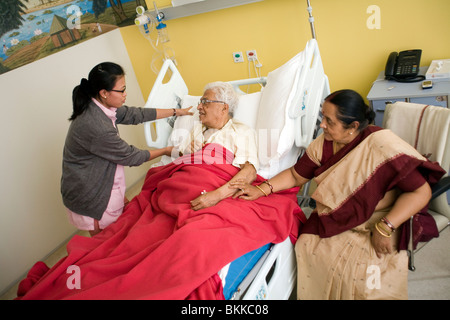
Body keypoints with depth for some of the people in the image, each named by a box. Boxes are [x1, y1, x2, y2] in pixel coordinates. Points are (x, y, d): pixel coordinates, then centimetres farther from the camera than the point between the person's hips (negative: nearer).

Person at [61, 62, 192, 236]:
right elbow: (130, 156, -20)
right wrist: (165, 151, -5)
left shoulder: (100, 108, -4)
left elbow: (135, 114, 5)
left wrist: (176, 111, 11)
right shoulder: (95, 127, -33)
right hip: (89, 196, -9)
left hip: (104, 182, 9)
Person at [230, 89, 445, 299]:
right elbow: (296, 175, 8)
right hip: (332, 223, 5)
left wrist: (385, 227, -27)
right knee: (307, 247, -18)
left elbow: (421, 191, -20)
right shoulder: (323, 144, -2)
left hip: (372, 227, -4)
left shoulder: (382, 146, -20)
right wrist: (260, 190, -3)